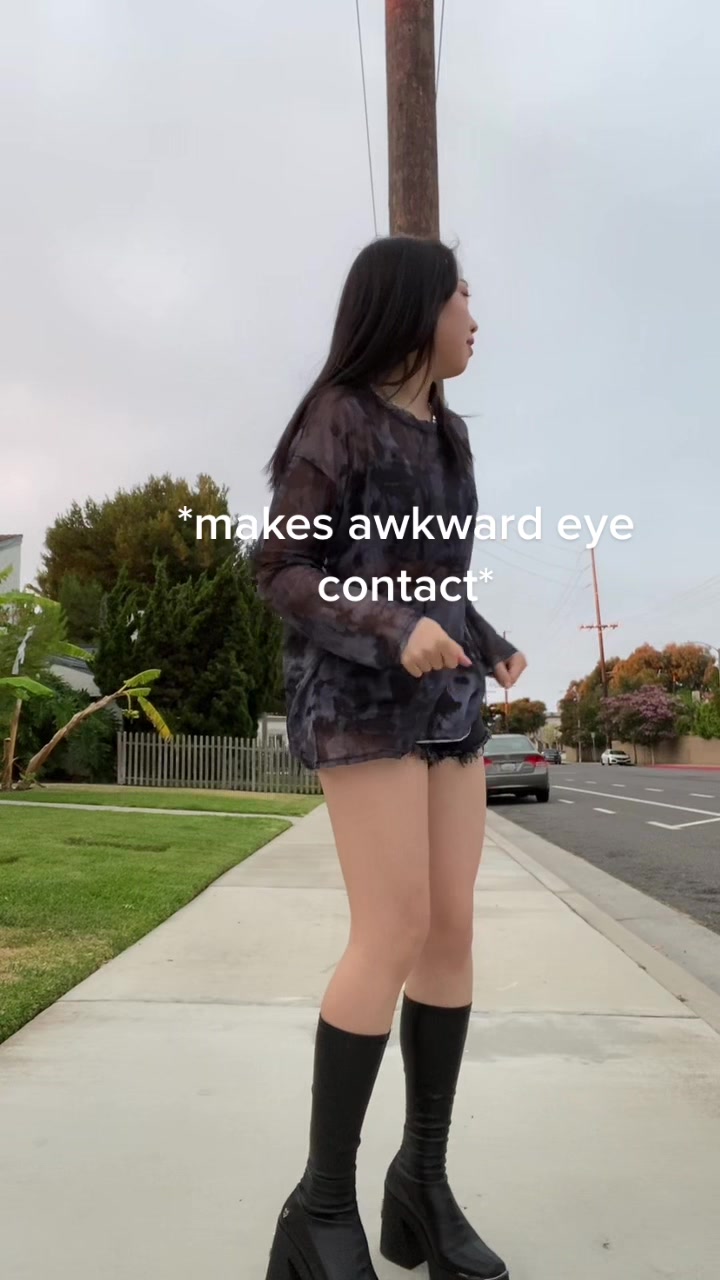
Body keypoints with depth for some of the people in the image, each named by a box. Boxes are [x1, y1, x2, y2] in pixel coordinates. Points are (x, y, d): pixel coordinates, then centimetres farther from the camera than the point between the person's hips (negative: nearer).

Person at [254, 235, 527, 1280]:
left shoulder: (443, 435, 18)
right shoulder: (334, 420, -5)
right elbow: (279, 573, -8)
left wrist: (489, 647, 9)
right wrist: (393, 635, -22)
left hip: (444, 697, 8)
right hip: (357, 694, -7)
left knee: (453, 928, 0)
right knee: (394, 935, -16)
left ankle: (423, 1182, 12)